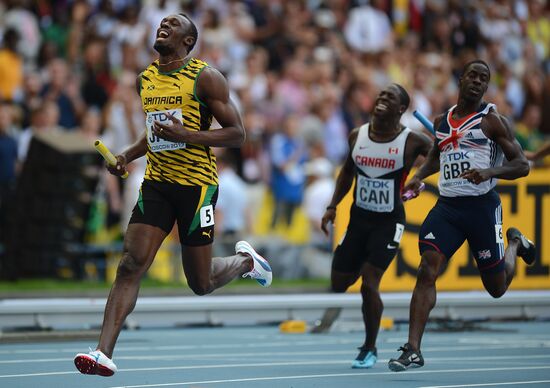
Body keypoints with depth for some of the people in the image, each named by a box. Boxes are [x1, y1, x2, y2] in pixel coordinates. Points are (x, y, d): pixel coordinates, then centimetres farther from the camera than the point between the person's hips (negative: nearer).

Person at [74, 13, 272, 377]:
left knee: (201, 284, 5)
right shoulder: (145, 79, 12)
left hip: (196, 184, -5)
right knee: (130, 266, -12)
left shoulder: (205, 77, -7)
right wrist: (127, 155, 10)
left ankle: (245, 260, 38)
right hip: (156, 183, 5)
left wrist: (185, 135, -21)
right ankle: (104, 353, -18)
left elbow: (237, 133, -9)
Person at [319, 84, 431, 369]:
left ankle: (370, 348, 3)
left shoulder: (411, 141, -11)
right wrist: (332, 207, 10)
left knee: (369, 284, -15)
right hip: (359, 217, 5)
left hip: (389, 222, -5)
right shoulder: (357, 136, 1)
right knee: (338, 283, 5)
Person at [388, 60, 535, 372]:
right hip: (447, 206, 3)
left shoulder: (493, 120, -3)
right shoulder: (443, 121, 12)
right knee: (427, 270, -16)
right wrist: (419, 177, 14)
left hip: (482, 206, -3)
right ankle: (413, 350, -18)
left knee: (497, 287, 7)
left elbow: (523, 165, -6)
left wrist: (490, 172, -23)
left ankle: (514, 243, 41)